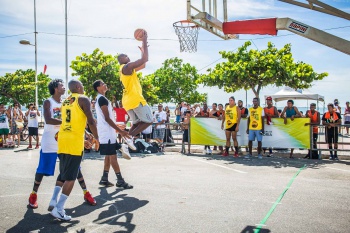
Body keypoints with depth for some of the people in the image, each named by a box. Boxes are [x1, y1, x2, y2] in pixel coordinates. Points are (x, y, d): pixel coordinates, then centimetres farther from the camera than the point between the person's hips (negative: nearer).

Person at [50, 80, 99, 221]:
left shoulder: (65, 102, 20)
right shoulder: (83, 99, -3)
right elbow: (91, 121, -11)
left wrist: (84, 136, 32)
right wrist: (96, 138, 1)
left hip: (62, 140, 7)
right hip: (74, 141, -7)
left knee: (63, 175, 18)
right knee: (70, 177, -3)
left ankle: (54, 203, 18)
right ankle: (59, 209, -6)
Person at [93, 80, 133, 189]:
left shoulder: (100, 99, 18)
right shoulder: (102, 99, -14)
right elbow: (107, 118, -20)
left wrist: (117, 129, 22)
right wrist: (120, 130, -20)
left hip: (107, 132, 10)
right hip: (107, 133, -10)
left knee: (109, 155, 12)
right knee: (112, 155, -6)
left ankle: (104, 179, 17)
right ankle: (120, 180, -2)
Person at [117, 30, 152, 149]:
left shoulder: (127, 69, 22)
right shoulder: (127, 67, -8)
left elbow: (142, 65, 30)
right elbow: (144, 59, -17)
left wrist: (143, 50, 26)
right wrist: (144, 40, -10)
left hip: (128, 100, 10)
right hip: (135, 99, -10)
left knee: (137, 123, 16)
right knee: (148, 121, -3)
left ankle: (128, 138, 4)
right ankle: (129, 136, -12)